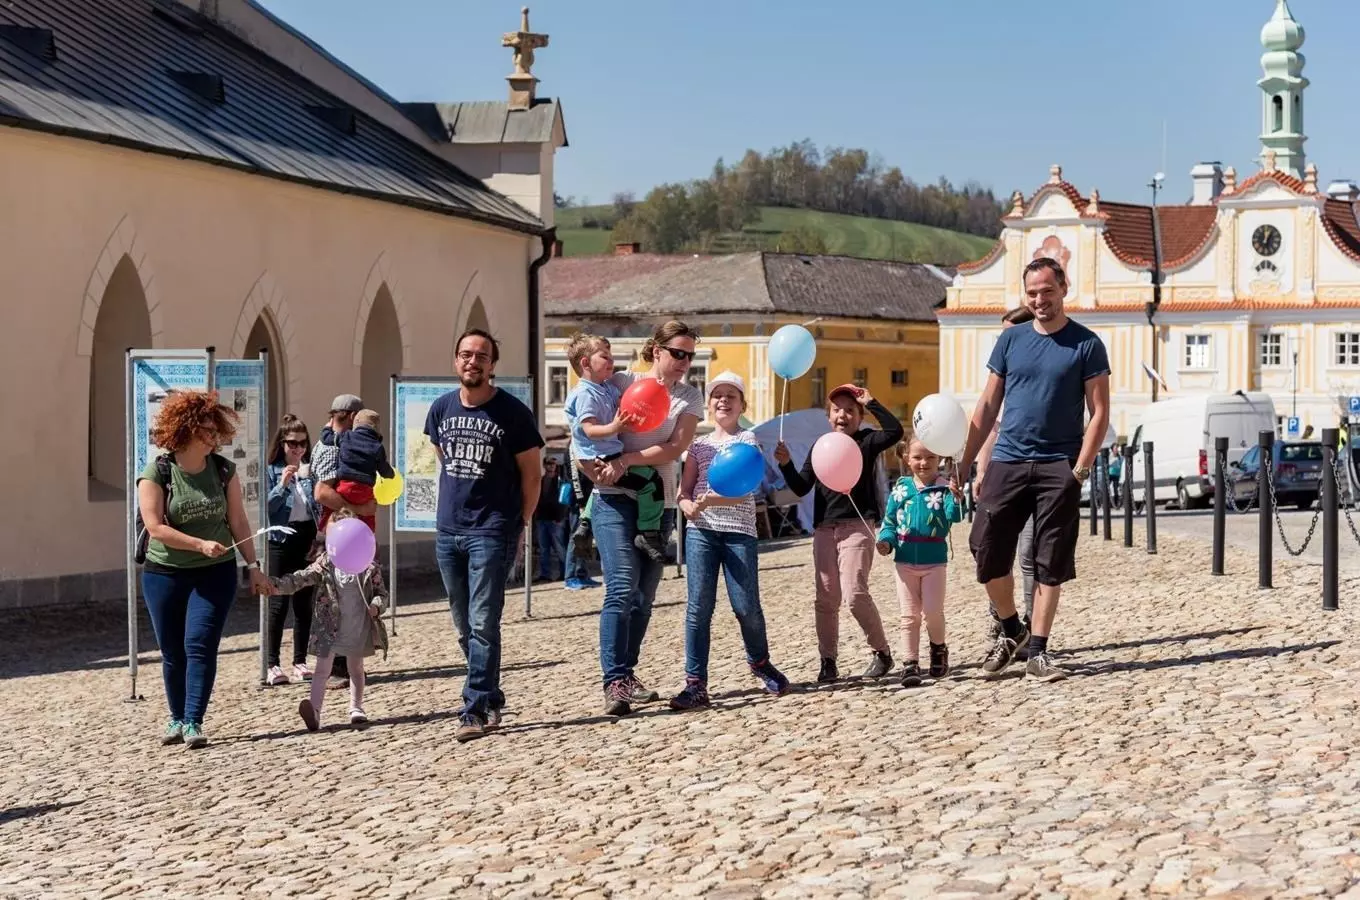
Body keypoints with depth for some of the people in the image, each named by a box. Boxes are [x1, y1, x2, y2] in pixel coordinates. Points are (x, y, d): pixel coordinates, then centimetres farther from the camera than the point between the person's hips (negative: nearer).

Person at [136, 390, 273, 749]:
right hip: (165, 574, -1)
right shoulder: (157, 473, -9)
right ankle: (177, 718, 23)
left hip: (214, 573, 1)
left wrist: (253, 566, 0)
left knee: (200, 645, -10)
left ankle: (193, 722, -9)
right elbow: (155, 528, -16)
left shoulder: (223, 470, 0)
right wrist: (201, 545, -23)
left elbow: (238, 522, 4)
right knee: (172, 651, 8)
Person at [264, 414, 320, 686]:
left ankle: (300, 661, 13)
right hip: (281, 540, -3)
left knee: (304, 602, 7)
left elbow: (320, 506, 5)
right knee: (278, 603, -3)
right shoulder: (272, 471, 1)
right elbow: (267, 507, -6)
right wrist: (282, 486, -18)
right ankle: (273, 664, 0)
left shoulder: (311, 470, 8)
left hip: (307, 538, 3)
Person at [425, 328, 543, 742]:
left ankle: (476, 710, -11)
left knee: (483, 623, -11)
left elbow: (530, 474, 0)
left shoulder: (513, 412, -6)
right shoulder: (441, 409, 8)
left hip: (492, 532, -6)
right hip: (448, 531, 6)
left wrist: (518, 523, 1)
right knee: (464, 627, 11)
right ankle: (492, 700, 24)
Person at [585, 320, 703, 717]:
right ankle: (614, 683, -16)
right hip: (615, 496, -4)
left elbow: (676, 447, -7)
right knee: (623, 586, -15)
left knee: (645, 594, 8)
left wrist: (627, 459, -19)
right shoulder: (621, 382, 0)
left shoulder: (689, 397, 7)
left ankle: (627, 675, 19)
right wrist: (594, 470, -16)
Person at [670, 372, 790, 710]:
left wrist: (709, 500, -25)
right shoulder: (699, 445, 16)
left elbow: (743, 491, -8)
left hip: (739, 530, -2)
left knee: (746, 606, -3)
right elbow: (684, 491, 11)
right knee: (699, 606, -6)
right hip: (701, 530, 2)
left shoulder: (747, 440, 6)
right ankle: (695, 683, -5)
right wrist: (688, 505, -14)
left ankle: (760, 662, 26)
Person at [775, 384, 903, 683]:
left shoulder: (866, 441, 2)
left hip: (857, 526, -5)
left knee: (855, 593, -16)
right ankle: (828, 661, 13)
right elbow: (801, 488, 12)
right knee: (826, 598, 5)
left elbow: (895, 431, -17)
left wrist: (871, 402, -11)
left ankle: (882, 652, -1)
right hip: (823, 529, 5)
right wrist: (785, 464, -4)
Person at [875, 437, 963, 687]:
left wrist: (956, 498, -38)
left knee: (933, 610, -4)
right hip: (906, 561, 2)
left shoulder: (944, 488, -5)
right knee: (909, 615, 4)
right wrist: (886, 541, -9)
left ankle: (938, 648, 24)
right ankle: (911, 663, 8)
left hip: (935, 561, -2)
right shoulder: (900, 488, 2)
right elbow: (889, 521, 8)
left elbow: (954, 517, -19)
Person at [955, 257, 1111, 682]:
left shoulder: (1086, 345, 0)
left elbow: (1099, 413, -2)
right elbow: (988, 405, 11)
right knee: (987, 550, -2)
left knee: (1050, 565, 1)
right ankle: (1010, 629, 20)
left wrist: (1080, 469, -13)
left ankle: (1037, 653, 8)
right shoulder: (1011, 340, 8)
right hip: (1008, 462, 3)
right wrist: (964, 462, 4)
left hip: (1059, 467, -3)